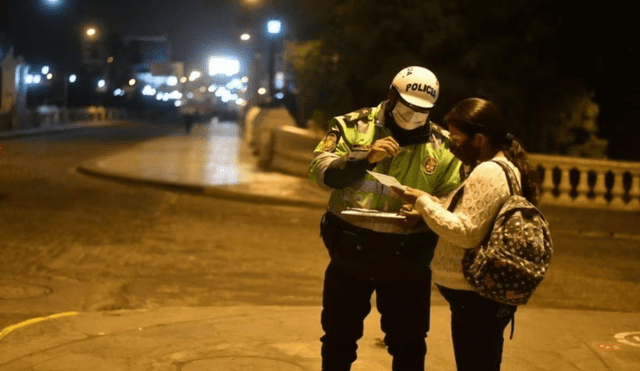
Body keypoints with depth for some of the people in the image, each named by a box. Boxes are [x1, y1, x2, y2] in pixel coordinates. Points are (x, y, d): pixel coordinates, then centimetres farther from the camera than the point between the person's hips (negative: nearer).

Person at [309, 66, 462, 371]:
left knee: (409, 345, 10)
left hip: (408, 258, 1)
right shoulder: (353, 126, -3)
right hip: (351, 251, -1)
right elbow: (320, 172, -11)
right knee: (339, 336, 13)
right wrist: (365, 157, -25)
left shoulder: (442, 146, 2)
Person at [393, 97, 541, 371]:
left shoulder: (488, 173, -19)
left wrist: (423, 202, -16)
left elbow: (466, 233, -22)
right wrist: (428, 207, 7)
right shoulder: (503, 167, 14)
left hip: (476, 299, -10)